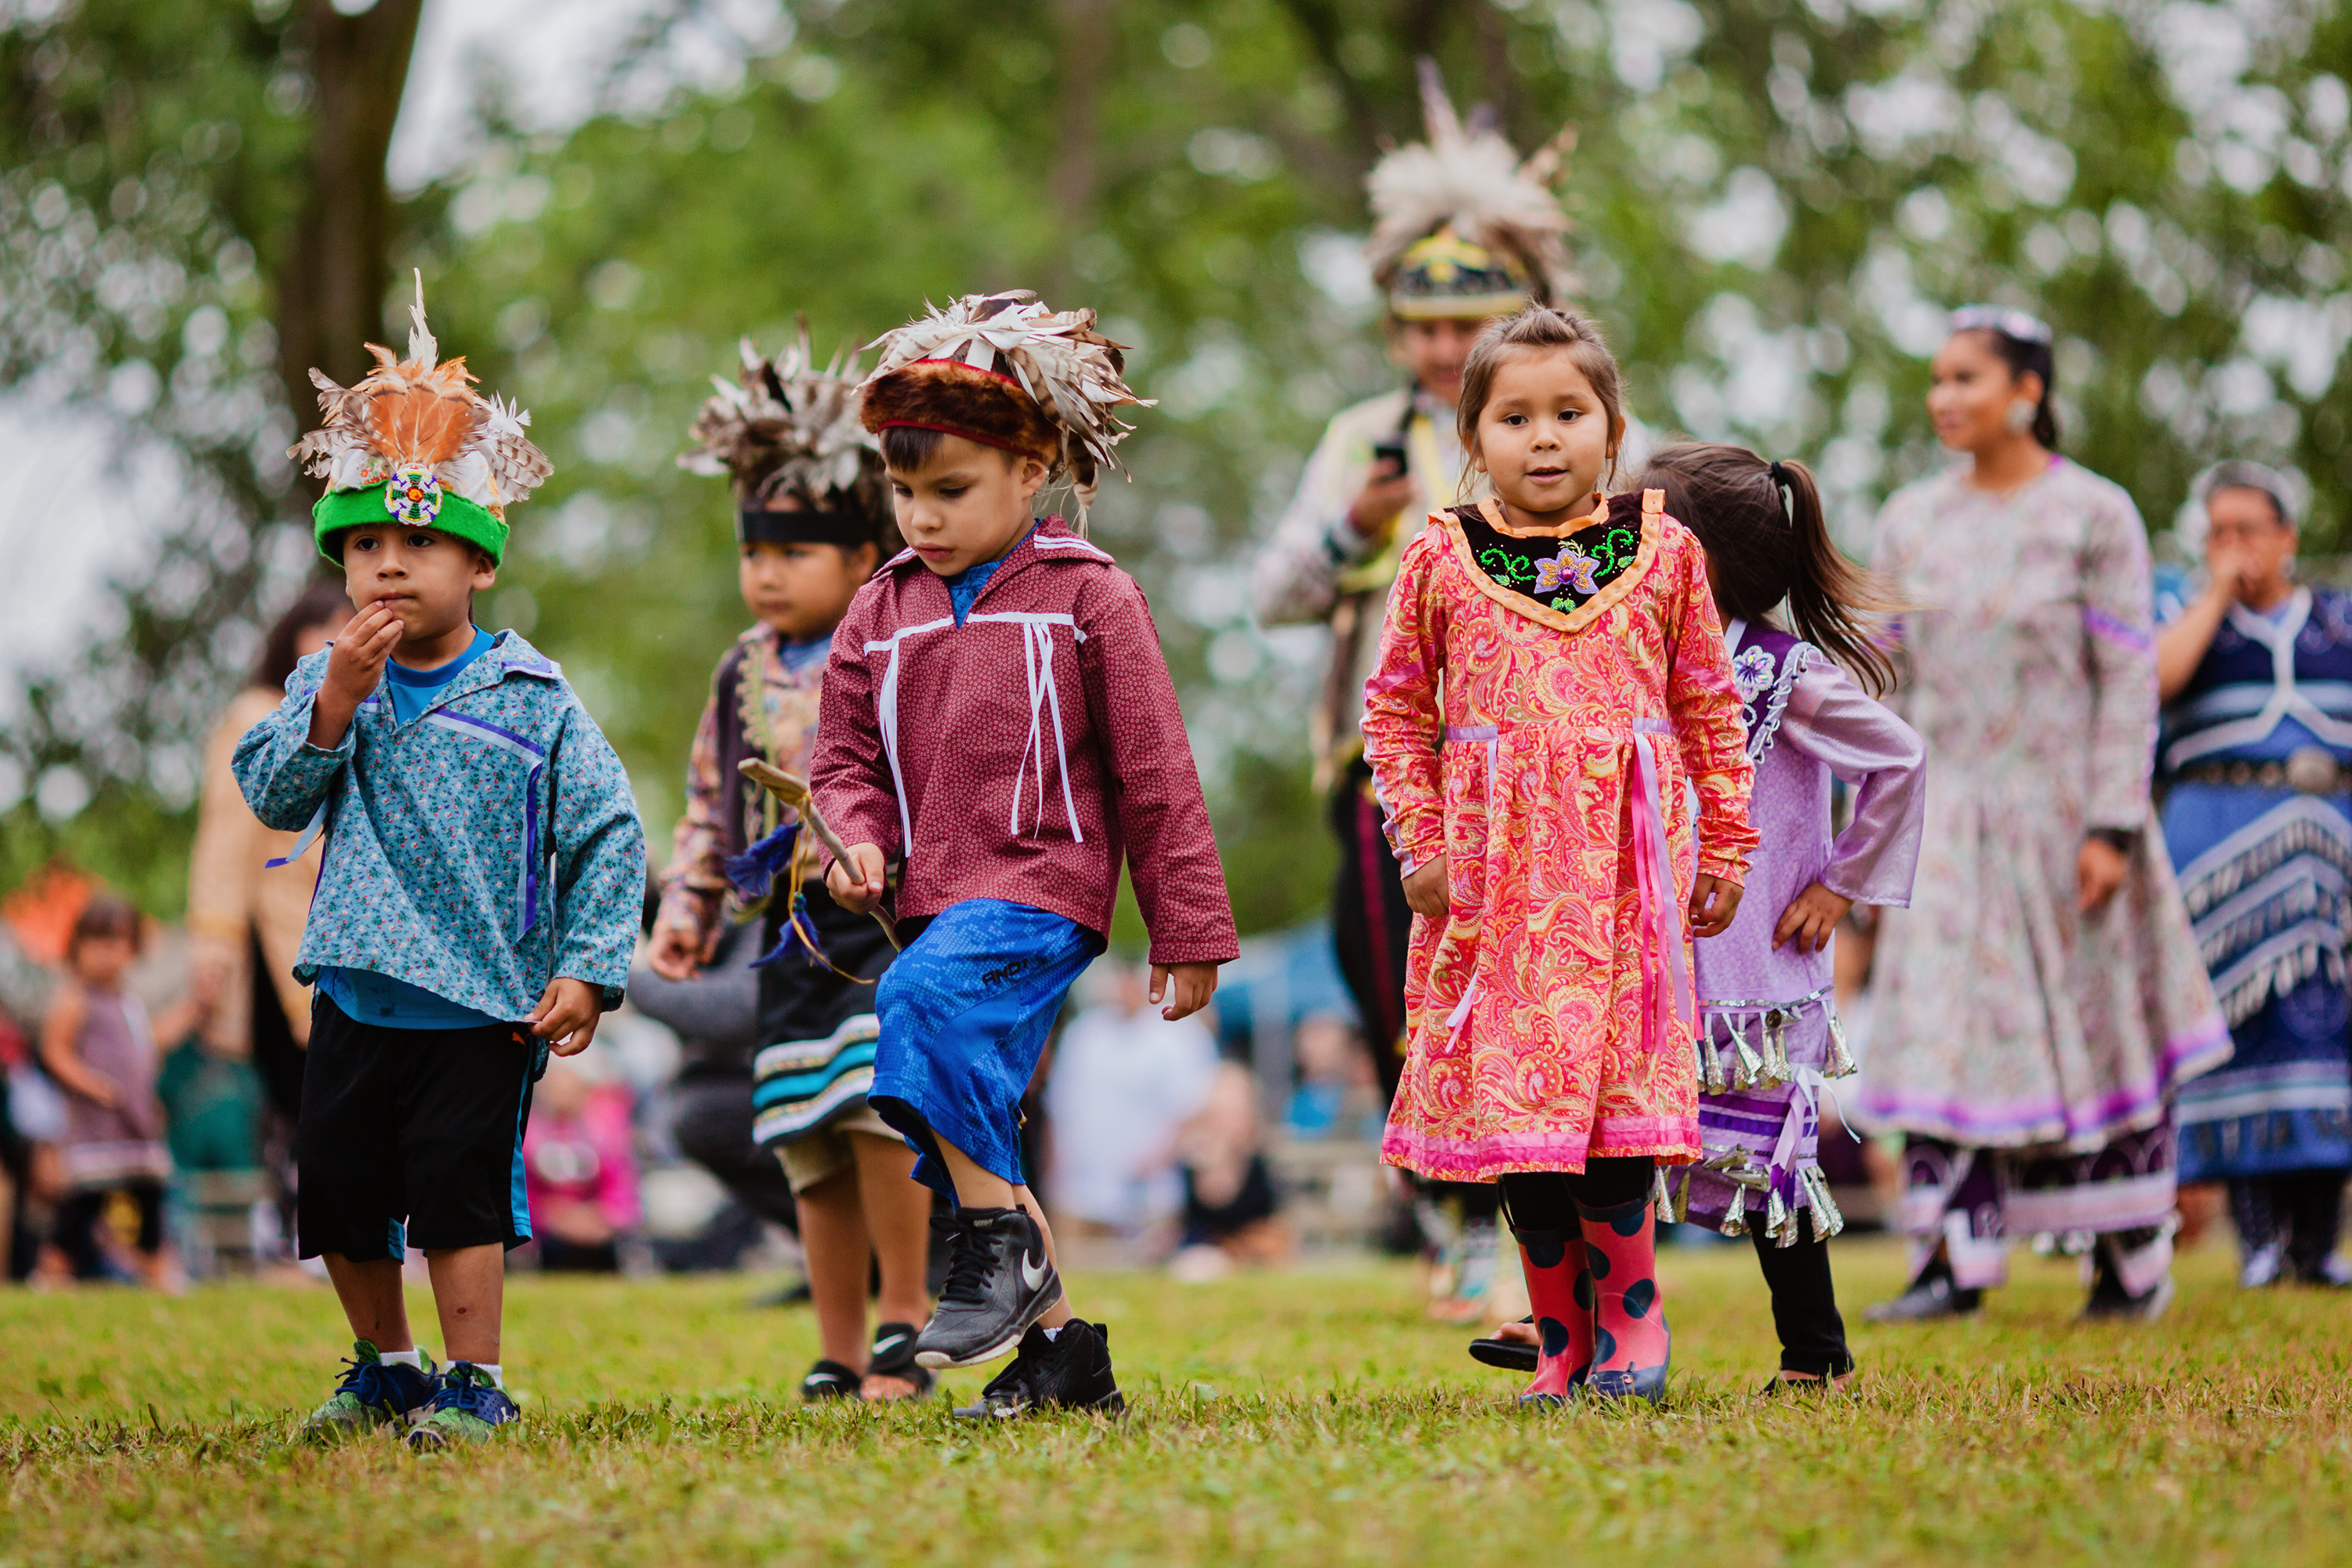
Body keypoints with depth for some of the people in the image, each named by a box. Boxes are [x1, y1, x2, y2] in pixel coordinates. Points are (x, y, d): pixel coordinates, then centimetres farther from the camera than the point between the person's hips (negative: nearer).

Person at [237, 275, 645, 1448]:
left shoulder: (533, 703, -6)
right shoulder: (324, 683, 5)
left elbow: (609, 835, -5)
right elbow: (272, 793, -6)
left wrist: (587, 969, -12)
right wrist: (339, 696, -17)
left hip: (483, 1003, -5)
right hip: (356, 991, 5)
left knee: (459, 1187, -8)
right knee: (338, 1189, 10)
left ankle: (473, 1381, 2)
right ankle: (384, 1367, 28)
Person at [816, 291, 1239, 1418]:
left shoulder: (1086, 597, -2)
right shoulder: (881, 615, 11)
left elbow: (1153, 774, 0)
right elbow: (847, 759, 18)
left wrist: (1188, 935, 1)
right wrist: (857, 842, -6)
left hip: (1043, 889, -6)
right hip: (937, 901, 6)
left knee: (925, 993, -34)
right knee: (974, 1144, 7)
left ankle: (1002, 1237, -23)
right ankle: (1062, 1348, 19)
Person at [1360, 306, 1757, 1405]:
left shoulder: (1663, 553, 6)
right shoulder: (1441, 561, 4)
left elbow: (1710, 708, 12)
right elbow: (1396, 707, 11)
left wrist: (1723, 848, 11)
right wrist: (1420, 843, 3)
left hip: (1620, 861, -1)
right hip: (1492, 864, 1)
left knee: (1611, 1093, -8)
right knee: (1510, 1099, 2)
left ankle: (1629, 1312, 9)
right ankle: (1561, 1337, 13)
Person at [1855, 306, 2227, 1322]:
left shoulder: (2095, 516, -6)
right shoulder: (1913, 521, 7)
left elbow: (2130, 678, -8)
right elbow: (1895, 680, 12)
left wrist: (2113, 827, -14)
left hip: (2065, 809, -3)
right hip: (1952, 817, 4)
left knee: (2097, 1030, 5)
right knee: (1943, 1026, -6)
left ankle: (2133, 1260, 17)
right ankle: (1955, 1264, -6)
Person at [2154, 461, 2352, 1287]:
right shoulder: (2182, 617, 9)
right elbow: (2151, 679, -12)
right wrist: (2218, 592, -5)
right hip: (2221, 837, -2)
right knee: (2241, 1021, -9)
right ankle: (2258, 1234, -7)